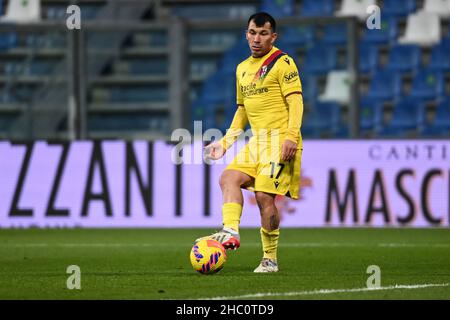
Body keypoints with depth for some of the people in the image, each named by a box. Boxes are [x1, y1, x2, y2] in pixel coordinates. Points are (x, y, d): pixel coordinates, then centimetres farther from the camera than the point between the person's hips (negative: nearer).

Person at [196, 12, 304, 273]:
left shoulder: (283, 62, -5)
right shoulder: (243, 68, 19)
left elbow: (296, 101, -11)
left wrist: (291, 136, -22)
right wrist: (225, 142, 19)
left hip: (280, 140, -8)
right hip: (257, 141, 8)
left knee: (264, 195, -12)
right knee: (229, 177, -13)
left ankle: (270, 259, -2)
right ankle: (231, 232, -23)